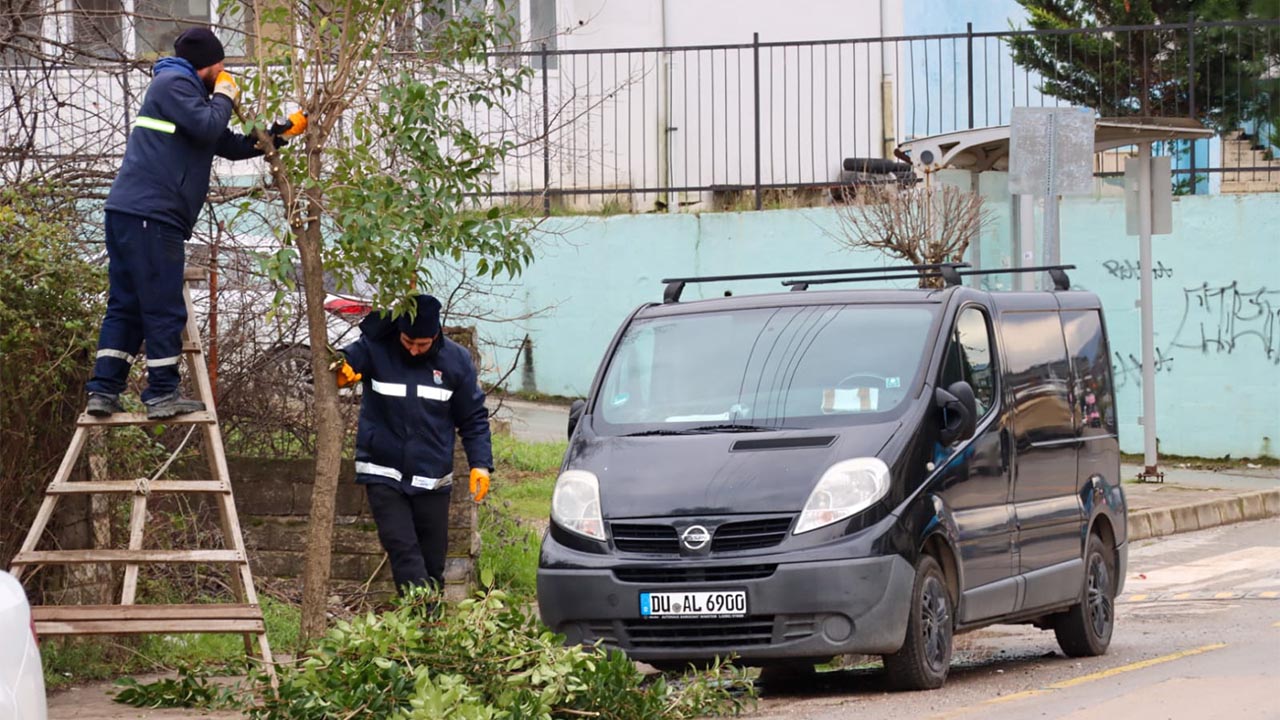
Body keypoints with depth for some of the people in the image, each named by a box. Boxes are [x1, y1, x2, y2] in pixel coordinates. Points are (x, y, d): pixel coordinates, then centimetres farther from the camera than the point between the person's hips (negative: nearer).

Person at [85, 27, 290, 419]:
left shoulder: (183, 88, 28)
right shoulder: (174, 83, -4)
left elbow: (229, 145, 29)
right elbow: (207, 128, -18)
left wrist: (276, 137, 25)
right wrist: (224, 98, 1)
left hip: (128, 212, 10)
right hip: (150, 214, -10)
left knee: (125, 306, 8)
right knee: (163, 308, -5)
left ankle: (104, 391, 5)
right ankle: (163, 394, -3)